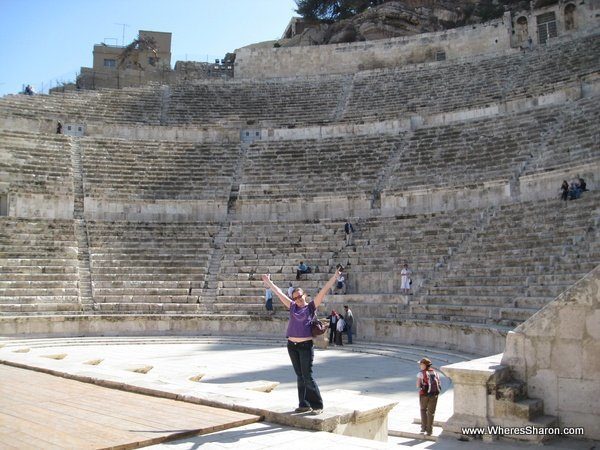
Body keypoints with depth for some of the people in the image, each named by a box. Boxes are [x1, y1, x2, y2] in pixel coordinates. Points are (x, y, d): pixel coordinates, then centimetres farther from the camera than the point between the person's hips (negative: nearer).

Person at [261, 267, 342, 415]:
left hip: (306, 346, -5)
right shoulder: (292, 307, 11)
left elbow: (324, 291, -6)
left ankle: (318, 406, 5)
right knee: (300, 377, 10)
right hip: (292, 346, 5)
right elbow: (279, 293, 18)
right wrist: (268, 282, 25)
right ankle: (304, 404, 18)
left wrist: (334, 276, -12)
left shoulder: (311, 307, 1)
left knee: (307, 377, -4)